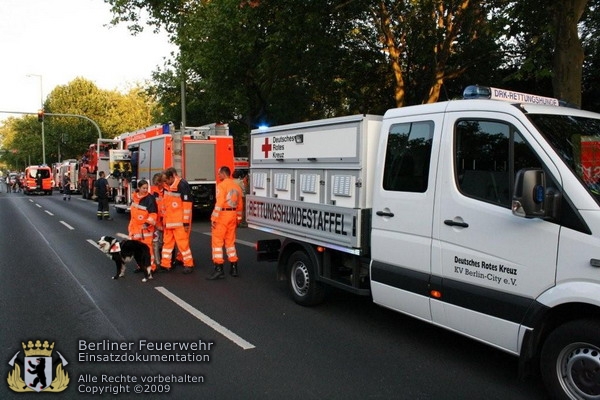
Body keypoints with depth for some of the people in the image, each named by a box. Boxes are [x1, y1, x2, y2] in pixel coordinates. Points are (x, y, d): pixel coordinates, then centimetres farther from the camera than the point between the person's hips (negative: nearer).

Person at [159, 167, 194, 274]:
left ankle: (188, 264, 11)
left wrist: (186, 222, -18)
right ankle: (165, 265, 21)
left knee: (182, 243, -2)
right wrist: (164, 219, 19)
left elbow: (187, 204, -18)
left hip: (180, 222, -8)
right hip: (169, 221, 8)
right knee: (167, 243, 12)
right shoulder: (168, 186, 10)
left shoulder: (182, 185, -16)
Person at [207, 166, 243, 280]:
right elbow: (240, 205, 14)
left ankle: (219, 269, -5)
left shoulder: (221, 185, -11)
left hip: (222, 215, -7)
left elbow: (219, 203, -19)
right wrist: (238, 219, 21)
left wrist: (213, 218, -17)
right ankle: (234, 268, 17)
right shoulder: (237, 186, 12)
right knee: (230, 241, 15)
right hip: (232, 215, 7)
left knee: (217, 242, -2)